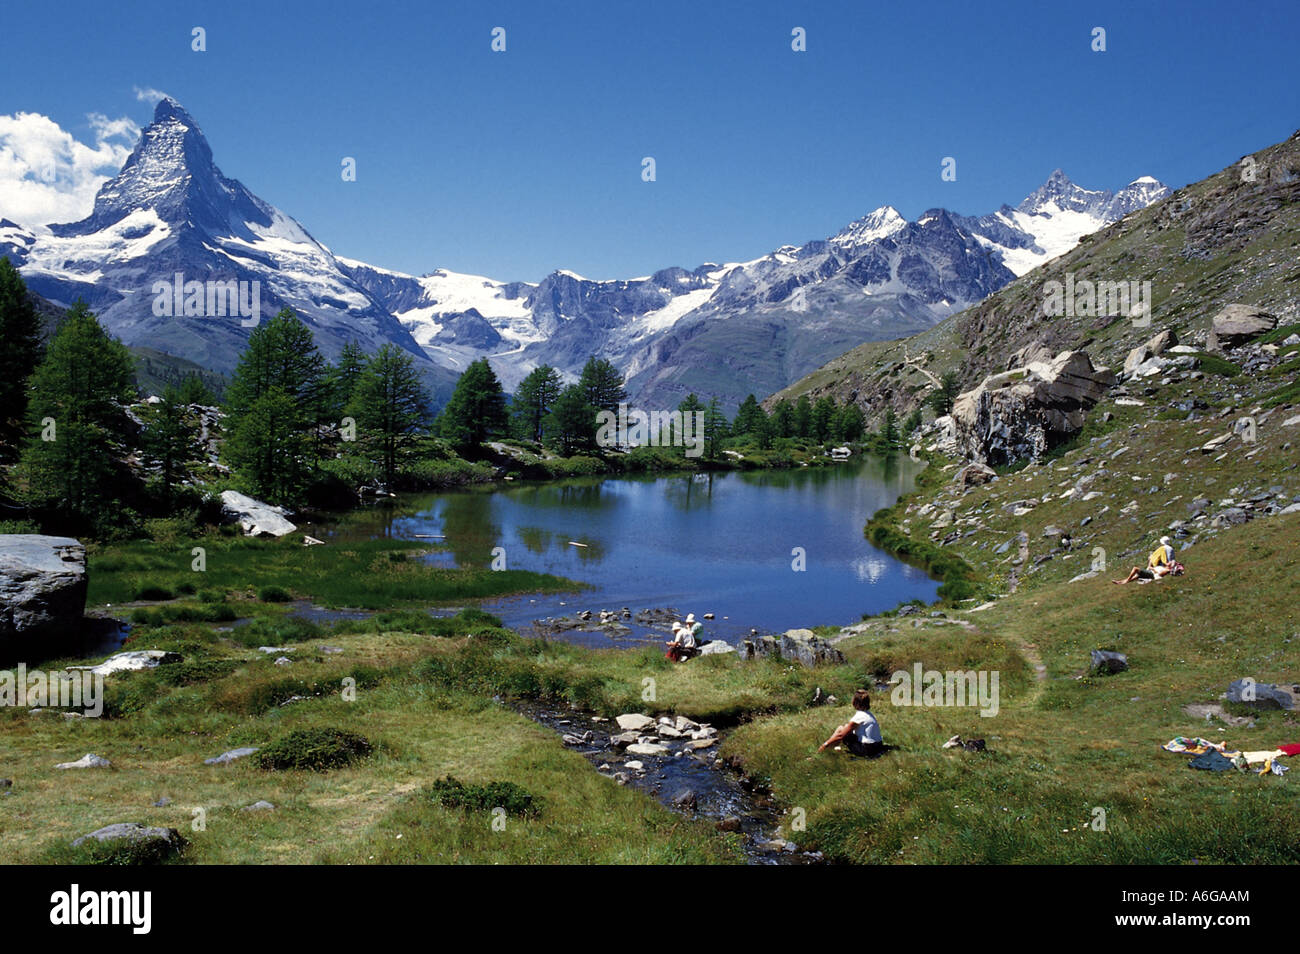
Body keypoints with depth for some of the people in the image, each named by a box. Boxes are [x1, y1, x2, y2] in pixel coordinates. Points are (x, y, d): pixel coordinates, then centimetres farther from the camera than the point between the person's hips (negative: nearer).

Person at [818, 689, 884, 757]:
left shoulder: (858, 717, -16)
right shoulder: (869, 714, 9)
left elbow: (840, 735, -12)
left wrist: (826, 744, -3)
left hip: (866, 749, -8)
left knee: (840, 729, 2)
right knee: (846, 727, 19)